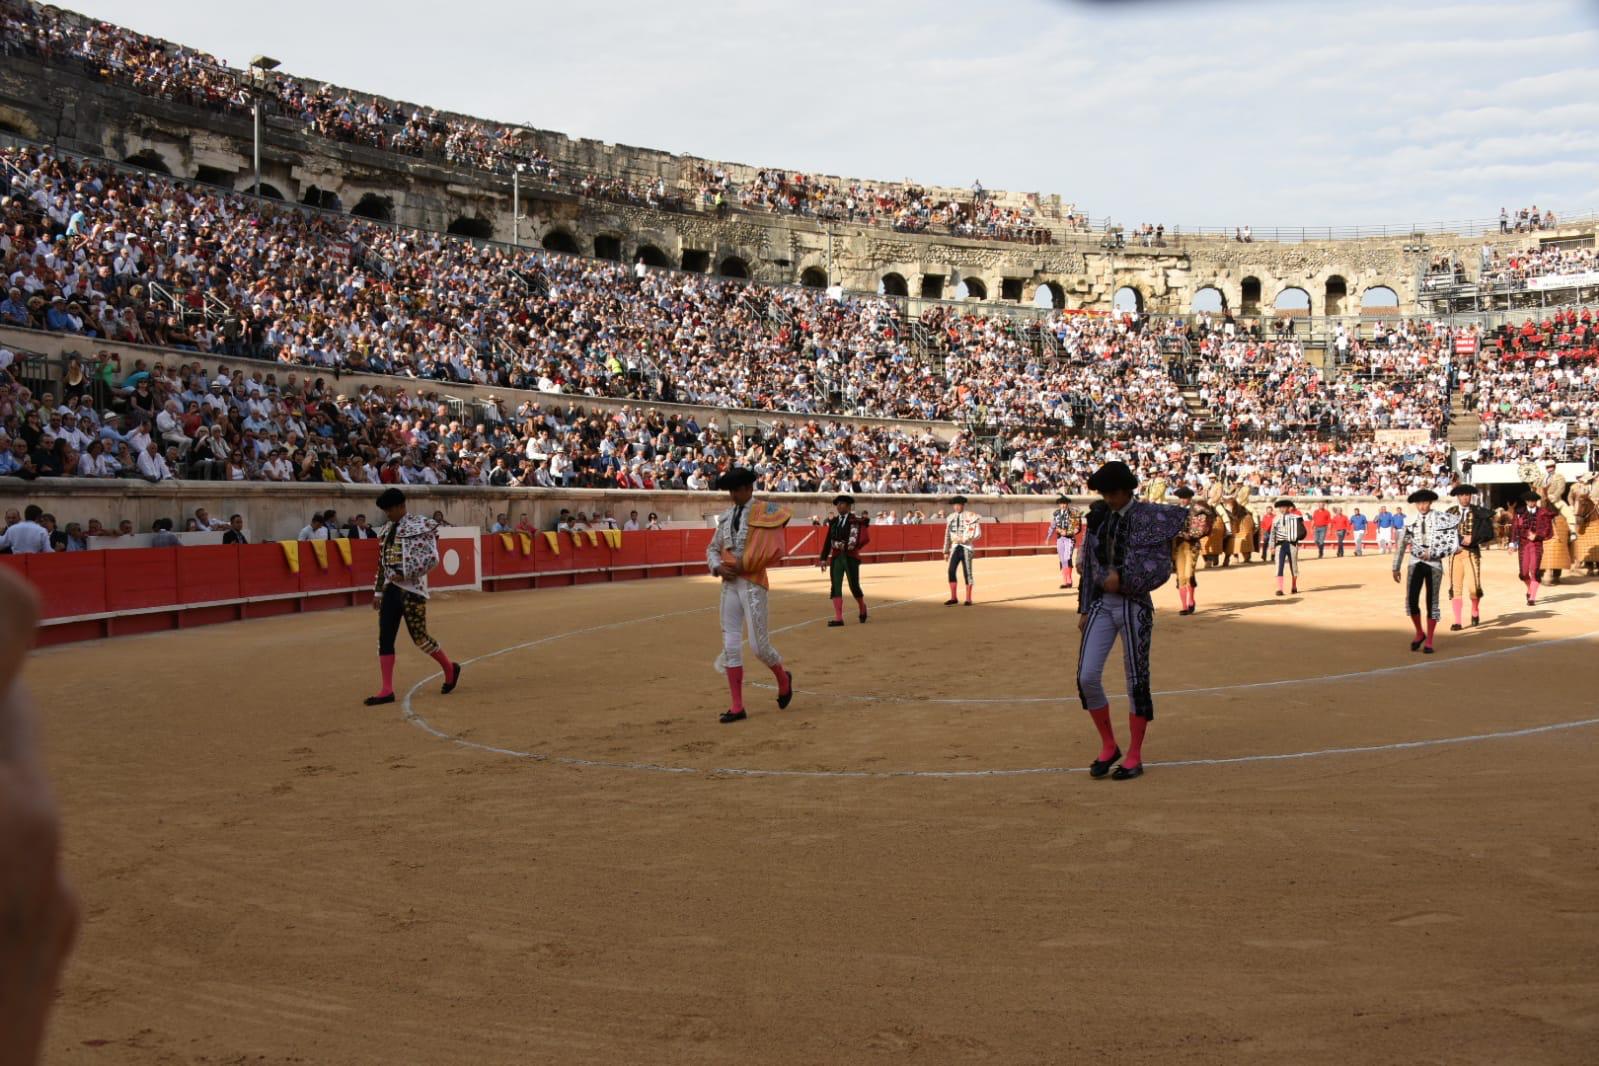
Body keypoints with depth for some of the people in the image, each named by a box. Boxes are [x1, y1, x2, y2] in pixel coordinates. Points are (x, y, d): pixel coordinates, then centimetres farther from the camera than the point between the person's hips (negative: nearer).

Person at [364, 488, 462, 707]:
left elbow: (432, 557, -15)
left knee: (419, 637, -1)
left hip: (412, 590, -7)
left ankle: (450, 668, 23)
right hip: (391, 590, 7)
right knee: (385, 638, 0)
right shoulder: (388, 531, 14)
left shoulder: (420, 526, -9)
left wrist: (405, 574, -17)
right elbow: (382, 564, 19)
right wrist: (378, 591, 16)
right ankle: (387, 690, 3)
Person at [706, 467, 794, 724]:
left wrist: (744, 564, -15)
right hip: (729, 584, 6)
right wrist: (718, 567, -3)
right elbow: (712, 548, 17)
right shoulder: (726, 516, 11)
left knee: (759, 646, -4)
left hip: (753, 584, -6)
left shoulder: (764, 511, -8)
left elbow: (773, 550, -17)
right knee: (730, 646, 5)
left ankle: (783, 678, 28)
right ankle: (737, 707, 11)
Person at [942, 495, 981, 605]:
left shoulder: (971, 517, -6)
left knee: (967, 572, -1)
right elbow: (947, 535, 15)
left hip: (966, 547, -4)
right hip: (955, 547, 4)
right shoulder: (951, 518, 8)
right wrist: (946, 551, 14)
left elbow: (978, 534, -9)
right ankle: (953, 598, 5)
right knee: (951, 571, -4)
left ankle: (968, 599, 9)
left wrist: (964, 539, -20)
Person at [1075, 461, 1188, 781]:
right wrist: (1084, 609, 9)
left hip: (1134, 606, -4)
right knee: (1087, 677, -4)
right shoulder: (1098, 516, 7)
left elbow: (1160, 568, -13)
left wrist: (1122, 578, -17)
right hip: (1101, 604, 4)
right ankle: (1108, 746, 15)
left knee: (1137, 680, 2)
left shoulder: (1149, 517, -8)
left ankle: (1135, 757, 14)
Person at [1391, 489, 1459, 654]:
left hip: (1434, 564, -1)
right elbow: (1401, 545, 9)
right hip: (1416, 563, 1)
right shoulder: (1410, 520, 3)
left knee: (1432, 602, 2)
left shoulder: (1440, 518, -4)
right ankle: (1419, 633, 13)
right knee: (1411, 600, -10)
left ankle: (1429, 641, 12)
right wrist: (1396, 568, 10)